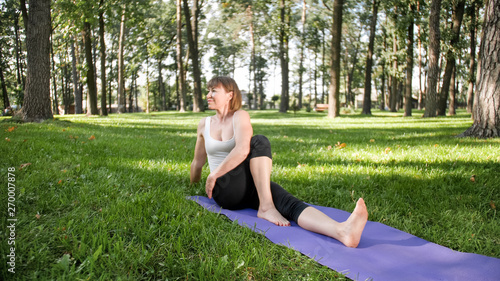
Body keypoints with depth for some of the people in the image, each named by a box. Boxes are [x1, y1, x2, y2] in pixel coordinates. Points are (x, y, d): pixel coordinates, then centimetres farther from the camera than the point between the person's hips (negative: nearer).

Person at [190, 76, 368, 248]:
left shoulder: (240, 116, 1)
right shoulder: (204, 124, 11)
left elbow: (242, 150, -18)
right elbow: (198, 162, 24)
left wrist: (214, 174, -15)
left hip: (250, 189, 1)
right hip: (224, 190, 0)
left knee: (288, 202, -31)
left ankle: (342, 231, -54)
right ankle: (266, 207, -37)